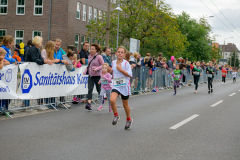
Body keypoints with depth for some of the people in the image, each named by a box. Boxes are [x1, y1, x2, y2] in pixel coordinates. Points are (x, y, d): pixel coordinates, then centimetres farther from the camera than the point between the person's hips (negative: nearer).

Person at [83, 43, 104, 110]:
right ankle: (89, 103, -19)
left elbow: (103, 65, -11)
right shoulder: (89, 56, 10)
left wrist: (97, 68, -25)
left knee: (99, 89, 9)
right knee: (90, 89, -10)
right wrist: (85, 71, 10)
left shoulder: (99, 57, -9)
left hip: (97, 76, -5)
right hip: (90, 75, 5)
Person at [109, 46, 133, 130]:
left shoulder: (126, 63, -8)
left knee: (125, 104, 10)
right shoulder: (113, 62, 6)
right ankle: (116, 116, 1)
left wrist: (120, 69, -19)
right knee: (112, 100, -23)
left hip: (125, 86, -3)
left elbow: (130, 75, -14)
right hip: (116, 85, 3)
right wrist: (110, 70, 6)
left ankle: (129, 119, 34)